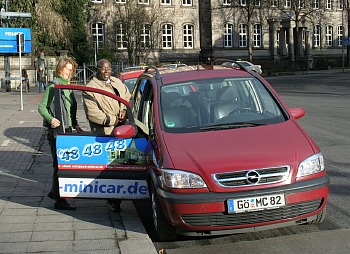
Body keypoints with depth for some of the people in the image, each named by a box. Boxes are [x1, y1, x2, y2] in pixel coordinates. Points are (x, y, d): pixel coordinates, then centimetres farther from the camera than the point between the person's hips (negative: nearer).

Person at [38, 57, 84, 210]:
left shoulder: (67, 87, 15)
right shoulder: (53, 86, -10)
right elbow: (41, 107, -13)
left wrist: (75, 126, 17)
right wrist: (50, 119, -29)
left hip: (67, 129, 8)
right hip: (56, 130, -8)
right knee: (60, 165, -6)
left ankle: (54, 192, 31)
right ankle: (59, 200, 1)